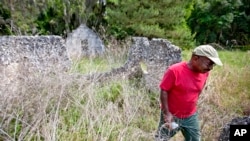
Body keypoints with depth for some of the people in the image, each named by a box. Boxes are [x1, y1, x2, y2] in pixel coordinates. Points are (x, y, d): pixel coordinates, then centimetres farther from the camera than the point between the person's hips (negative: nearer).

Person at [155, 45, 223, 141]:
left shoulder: (204, 72, -7)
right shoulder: (174, 71, -26)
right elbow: (164, 91, -19)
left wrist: (191, 107, 12)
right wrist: (166, 113, -19)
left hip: (191, 116, 5)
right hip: (171, 115, -5)